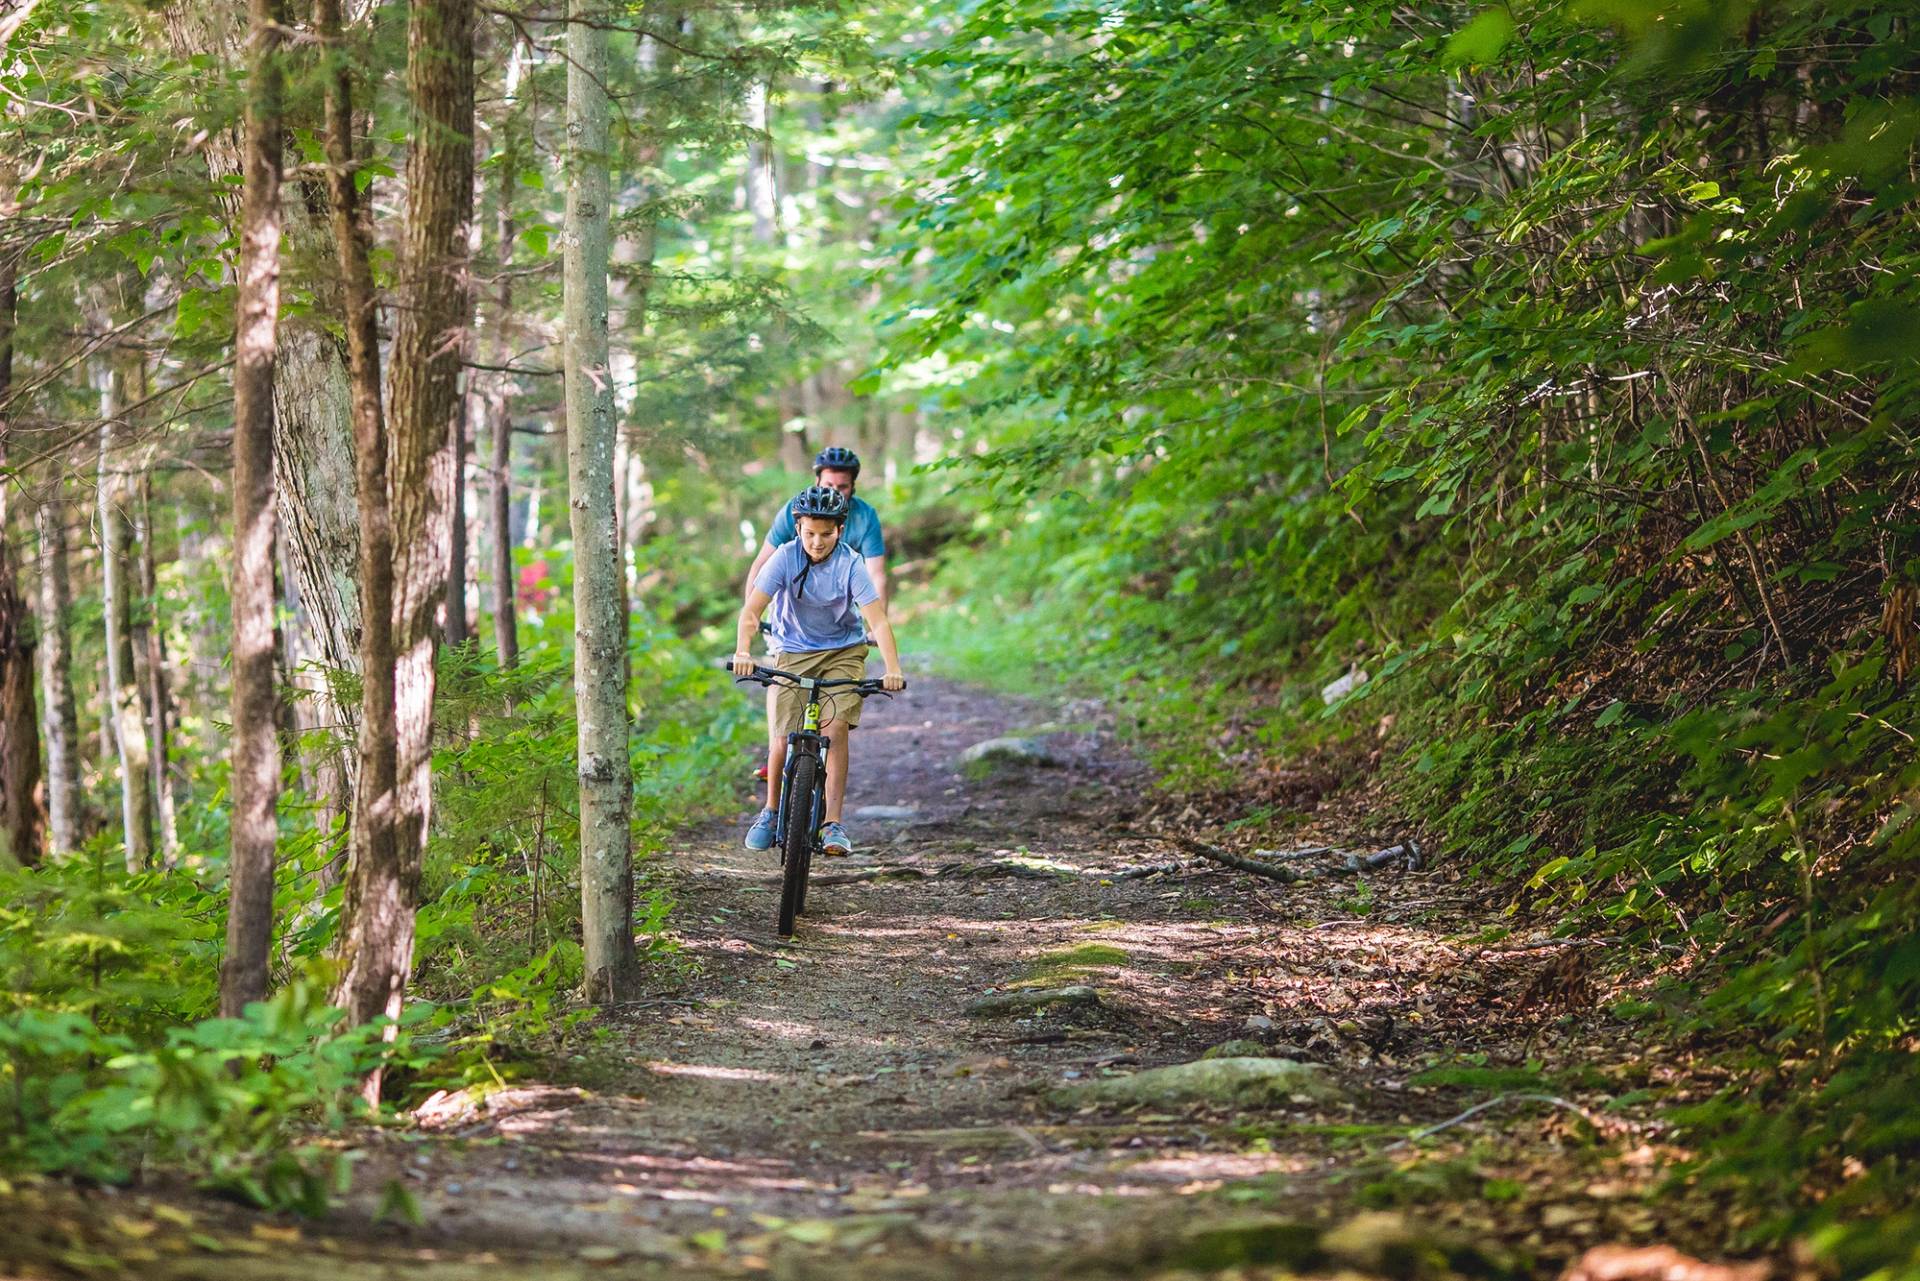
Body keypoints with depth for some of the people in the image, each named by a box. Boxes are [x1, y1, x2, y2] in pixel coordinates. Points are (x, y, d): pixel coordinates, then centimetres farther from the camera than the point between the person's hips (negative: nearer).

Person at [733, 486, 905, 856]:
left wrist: (892, 668, -40)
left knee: (835, 728, -19)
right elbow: (751, 609, -24)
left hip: (843, 651, 0)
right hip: (793, 652, 0)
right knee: (784, 738, -7)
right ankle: (770, 811, 19)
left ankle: (833, 822, -16)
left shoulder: (851, 564, -19)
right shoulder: (785, 558, -17)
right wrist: (742, 651, -42)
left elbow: (878, 620, -26)